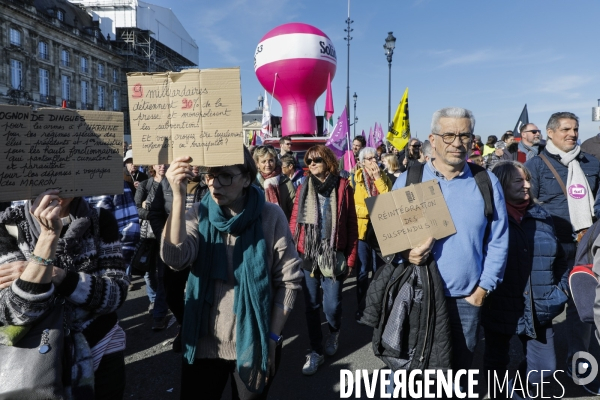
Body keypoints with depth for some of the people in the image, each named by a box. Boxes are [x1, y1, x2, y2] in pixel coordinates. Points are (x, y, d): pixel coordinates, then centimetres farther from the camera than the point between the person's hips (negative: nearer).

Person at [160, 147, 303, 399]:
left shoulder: (270, 216, -11)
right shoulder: (199, 214, -5)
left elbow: (289, 279, -7)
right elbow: (174, 258, -23)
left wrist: (273, 336, -8)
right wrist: (179, 197, -30)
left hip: (254, 345, -1)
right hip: (203, 343, 2)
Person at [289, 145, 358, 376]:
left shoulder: (343, 186, -1)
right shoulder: (304, 187, 4)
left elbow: (351, 225, 0)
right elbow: (294, 221, 4)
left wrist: (351, 258, -2)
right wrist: (295, 251, -5)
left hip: (334, 256, -2)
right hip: (307, 256, 2)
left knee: (332, 306, -1)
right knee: (311, 305, 8)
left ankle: (334, 332, 35)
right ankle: (316, 352, 26)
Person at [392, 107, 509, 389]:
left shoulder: (487, 183, -1)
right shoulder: (407, 180, -3)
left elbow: (498, 242, 2)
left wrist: (483, 289, -2)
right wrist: (405, 253, -19)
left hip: (466, 299, 1)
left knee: (459, 371, 19)